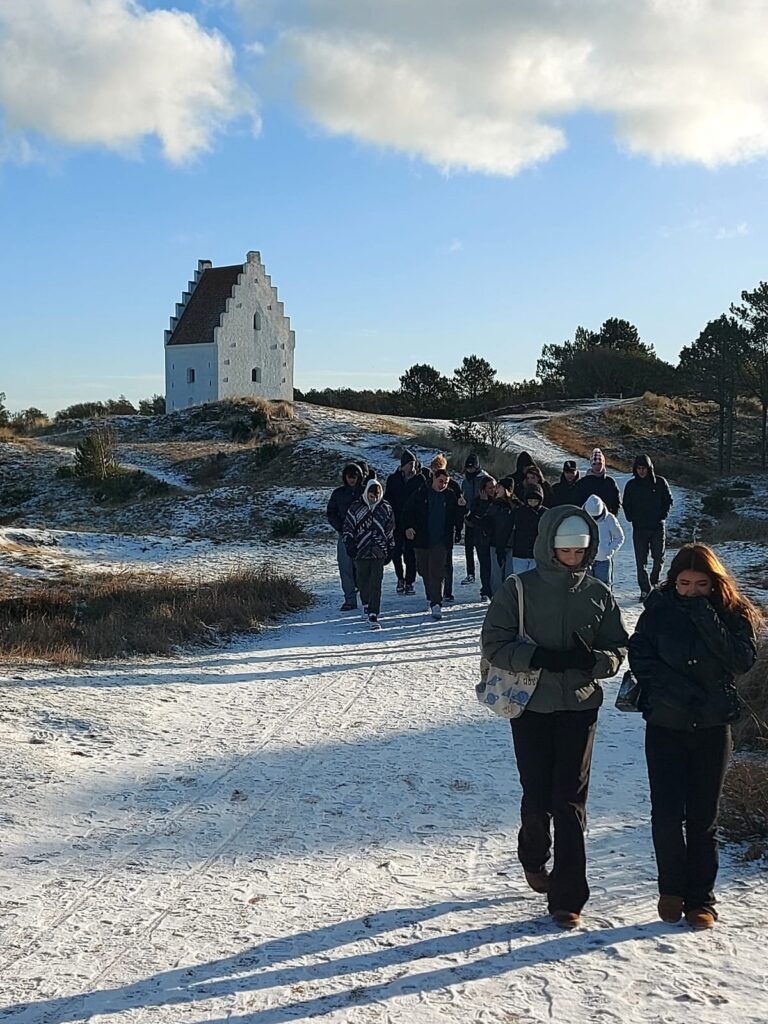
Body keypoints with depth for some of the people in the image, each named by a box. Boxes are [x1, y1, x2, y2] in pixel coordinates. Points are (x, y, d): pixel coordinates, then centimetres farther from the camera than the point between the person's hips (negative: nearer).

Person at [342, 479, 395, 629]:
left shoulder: (386, 508, 6)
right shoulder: (356, 507, 1)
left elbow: (390, 531, 14)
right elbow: (348, 527, 6)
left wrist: (390, 550, 13)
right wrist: (349, 544, -6)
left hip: (379, 552, 0)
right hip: (361, 551, 0)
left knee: (376, 584, -8)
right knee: (362, 582, 10)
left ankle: (373, 614, -7)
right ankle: (366, 603, 37)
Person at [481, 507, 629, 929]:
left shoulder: (598, 594, 2)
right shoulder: (518, 590, -4)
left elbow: (619, 649, 6)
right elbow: (494, 645, -6)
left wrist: (592, 660, -16)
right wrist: (541, 658, -20)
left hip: (579, 707, 1)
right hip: (531, 707, -1)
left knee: (570, 799, -3)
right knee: (536, 795, 8)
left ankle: (568, 895, 3)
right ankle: (534, 859, 38)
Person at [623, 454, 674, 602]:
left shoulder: (660, 482, 2)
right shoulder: (631, 485, 5)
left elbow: (668, 501, 7)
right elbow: (626, 505, 12)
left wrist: (662, 515, -5)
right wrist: (632, 518, -2)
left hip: (657, 527, 0)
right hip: (639, 528, 1)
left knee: (658, 558, 4)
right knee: (641, 560, -3)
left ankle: (654, 583, 25)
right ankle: (645, 589, 1)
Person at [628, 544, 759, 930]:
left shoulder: (733, 614, -2)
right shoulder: (659, 610, -3)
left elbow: (743, 660, -15)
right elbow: (640, 657, -6)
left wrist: (707, 619, -23)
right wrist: (677, 692, -16)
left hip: (712, 727, 0)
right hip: (665, 725, 0)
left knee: (703, 818, 7)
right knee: (666, 815, -5)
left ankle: (700, 899, 20)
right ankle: (672, 888, 18)